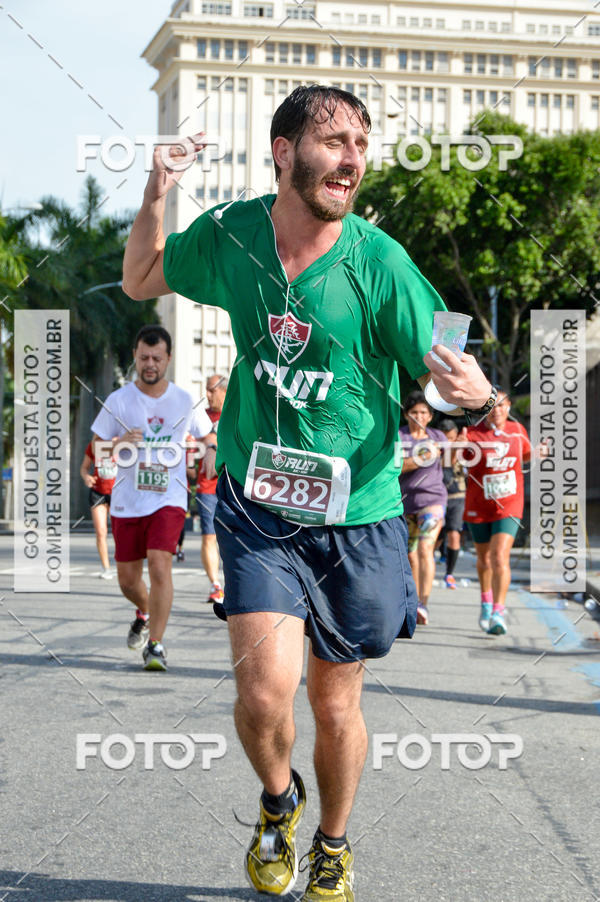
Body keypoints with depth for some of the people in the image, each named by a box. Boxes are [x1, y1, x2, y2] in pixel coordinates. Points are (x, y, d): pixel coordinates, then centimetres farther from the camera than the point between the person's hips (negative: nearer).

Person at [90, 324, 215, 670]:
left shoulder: (185, 401, 3)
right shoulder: (118, 400, 0)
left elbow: (208, 434, 20)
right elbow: (97, 447, 5)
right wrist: (118, 444, -16)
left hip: (169, 500, -1)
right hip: (127, 502, 1)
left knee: (160, 567, -20)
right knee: (128, 579, 9)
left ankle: (155, 644, -11)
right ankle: (145, 612, 43)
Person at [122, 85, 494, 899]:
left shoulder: (379, 262, -13)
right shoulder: (231, 235, -4)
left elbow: (447, 371, -9)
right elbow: (141, 283, 14)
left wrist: (470, 388, -33)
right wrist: (156, 196, -3)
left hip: (357, 515, -1)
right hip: (258, 505, 1)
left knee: (335, 705, 11)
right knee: (264, 694, -14)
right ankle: (278, 801, 21)